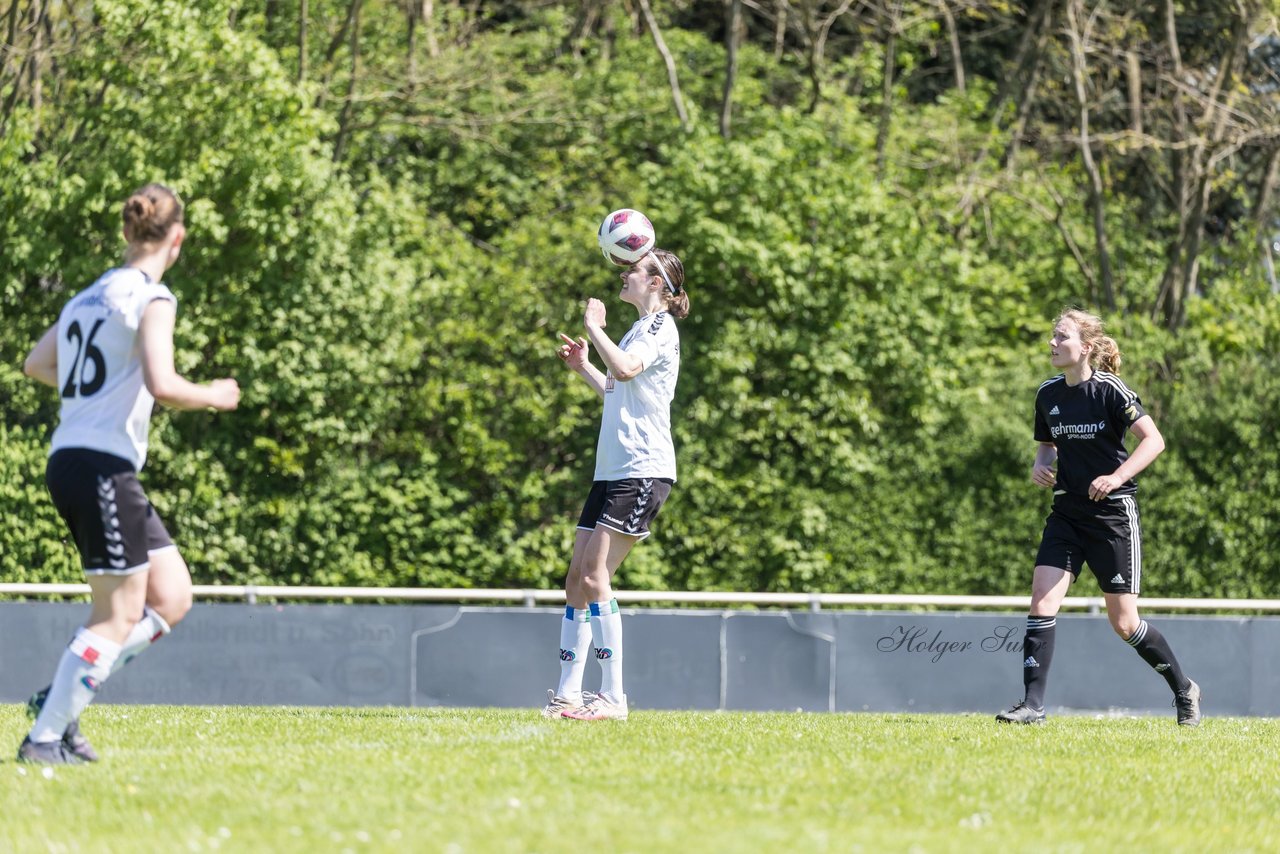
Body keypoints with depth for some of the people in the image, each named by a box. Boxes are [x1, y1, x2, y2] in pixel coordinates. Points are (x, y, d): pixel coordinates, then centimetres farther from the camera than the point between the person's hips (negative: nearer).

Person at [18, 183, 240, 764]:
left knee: (172, 598, 12)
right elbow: (162, 385, -23)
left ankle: (60, 698, 10)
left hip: (70, 461, 9)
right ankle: (44, 737, -3)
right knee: (119, 617, -4)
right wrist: (212, 396, -6)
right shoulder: (152, 300, -11)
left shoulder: (89, 297, 15)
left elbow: (35, 364, 26)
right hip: (103, 469, -9)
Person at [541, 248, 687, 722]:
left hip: (643, 470, -10)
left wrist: (594, 327, -15)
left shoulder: (660, 327, -7)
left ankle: (613, 697, -16)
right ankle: (568, 693, 8)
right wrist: (583, 367, 27)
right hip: (612, 470, 10)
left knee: (595, 576, -17)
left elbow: (625, 369, -28)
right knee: (577, 578, 5)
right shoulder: (639, 329, 22)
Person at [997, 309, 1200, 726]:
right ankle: (1033, 704, -10)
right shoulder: (1048, 394, 6)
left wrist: (1117, 477, -28)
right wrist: (1039, 465, -1)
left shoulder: (1109, 389, -12)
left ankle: (1184, 689, 22)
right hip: (1067, 514, 5)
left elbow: (1154, 440, -16)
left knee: (1124, 623, 0)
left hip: (1113, 513, -5)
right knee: (1042, 601, -12)